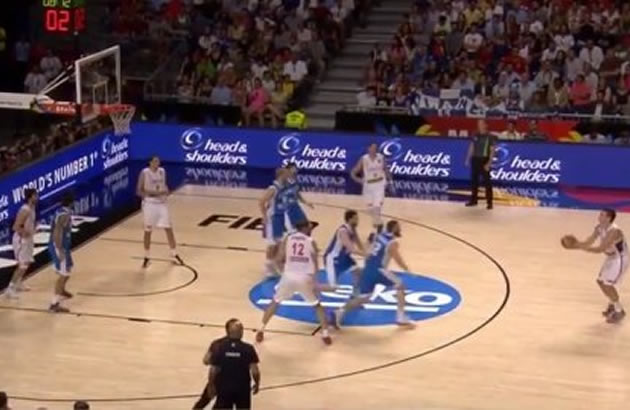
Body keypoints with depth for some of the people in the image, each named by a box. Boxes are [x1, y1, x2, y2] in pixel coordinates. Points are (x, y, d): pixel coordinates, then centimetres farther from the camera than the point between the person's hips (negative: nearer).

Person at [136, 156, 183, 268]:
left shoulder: (162, 171, 4)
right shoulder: (144, 173, -12)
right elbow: (139, 191, -11)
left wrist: (166, 191, -7)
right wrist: (152, 193, -25)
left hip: (161, 203, 4)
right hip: (149, 204, -4)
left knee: (168, 229, 5)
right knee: (148, 231, 4)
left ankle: (174, 254, 19)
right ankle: (147, 257, 16)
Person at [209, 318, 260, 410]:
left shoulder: (220, 348, -8)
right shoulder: (248, 349, -11)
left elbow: (213, 371, -8)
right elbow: (254, 371, -13)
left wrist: (211, 385, 7)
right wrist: (257, 384, 5)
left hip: (224, 388, 1)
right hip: (242, 389, -1)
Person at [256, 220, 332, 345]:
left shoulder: (287, 239, 8)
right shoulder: (311, 242, 4)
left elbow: (279, 260, 6)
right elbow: (315, 266, 3)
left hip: (289, 276, 1)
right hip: (305, 278, -1)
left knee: (275, 303, 22)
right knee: (317, 305, 19)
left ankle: (261, 330, 19)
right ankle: (325, 334, 10)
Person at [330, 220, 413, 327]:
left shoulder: (379, 236, 16)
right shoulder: (392, 242, -8)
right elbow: (398, 260, -9)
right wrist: (407, 269, 7)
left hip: (368, 268, 7)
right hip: (378, 269, -7)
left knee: (363, 297, 12)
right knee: (399, 286, 8)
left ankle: (339, 313, -2)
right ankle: (401, 318, 5)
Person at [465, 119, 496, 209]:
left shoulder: (490, 137, -8)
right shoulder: (475, 136, 7)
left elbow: (492, 151, -9)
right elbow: (471, 147, 14)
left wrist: (489, 163, -16)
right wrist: (468, 159, 11)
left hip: (484, 160, -5)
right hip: (475, 159, 5)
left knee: (487, 181, -3)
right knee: (474, 180, 11)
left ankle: (489, 202, 0)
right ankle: (473, 200, 22)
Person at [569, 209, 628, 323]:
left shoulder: (614, 231, -34)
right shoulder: (599, 228, -6)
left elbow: (600, 249, -38)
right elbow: (589, 242, -2)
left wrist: (581, 247, -43)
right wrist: (577, 244, -21)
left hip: (620, 259, -9)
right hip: (611, 257, 9)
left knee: (608, 285, -10)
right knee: (601, 281, 14)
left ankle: (619, 311, 7)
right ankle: (612, 305, 35)